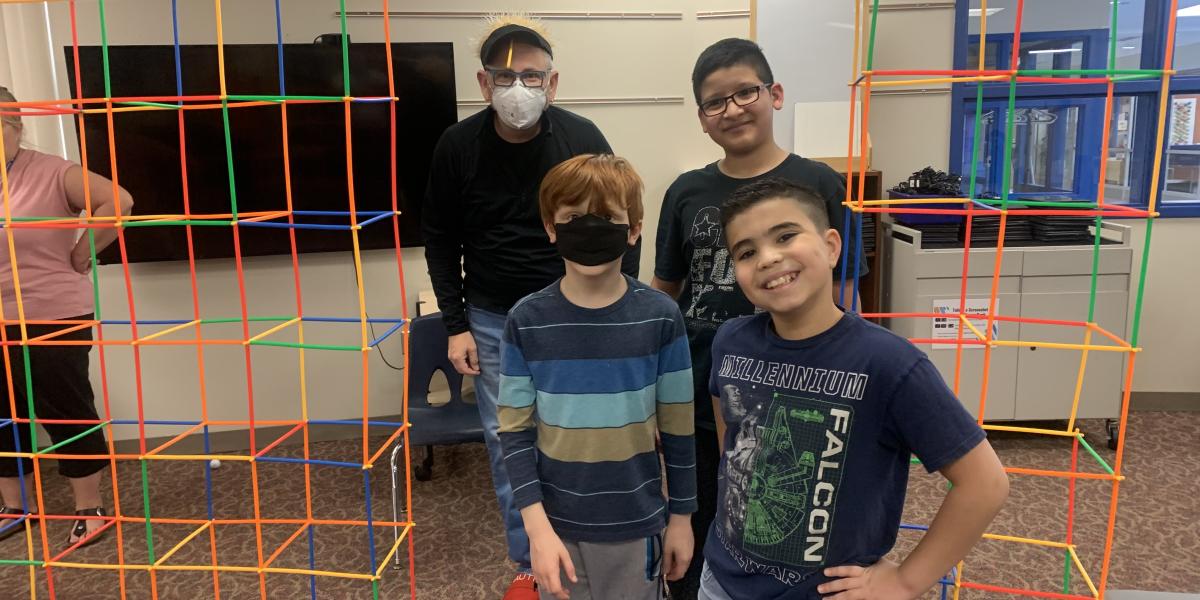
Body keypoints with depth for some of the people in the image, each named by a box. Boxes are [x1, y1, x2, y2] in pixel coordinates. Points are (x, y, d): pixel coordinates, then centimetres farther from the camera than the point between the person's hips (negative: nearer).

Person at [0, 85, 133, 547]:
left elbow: (118, 201, -19)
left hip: (51, 321, -6)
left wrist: (81, 255, -12)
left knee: (69, 416, 4)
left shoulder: (51, 174, -11)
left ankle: (89, 510, 17)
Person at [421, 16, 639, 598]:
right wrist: (455, 324, -1)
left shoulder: (582, 138, -12)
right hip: (492, 320, 1)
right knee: (507, 444, 8)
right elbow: (440, 239, 3)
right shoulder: (457, 146, -8)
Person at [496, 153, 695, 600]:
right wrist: (537, 526, -13)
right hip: (557, 524, 1)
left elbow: (677, 428, -2)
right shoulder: (526, 321, -9)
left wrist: (681, 517, 3)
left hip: (635, 524, 0)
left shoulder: (660, 317, -10)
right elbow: (515, 432, -6)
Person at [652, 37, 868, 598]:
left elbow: (839, 300, -4)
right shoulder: (687, 193, 2)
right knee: (690, 546, 18)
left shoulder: (817, 185, -7)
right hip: (695, 403, 3)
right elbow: (664, 293, 10)